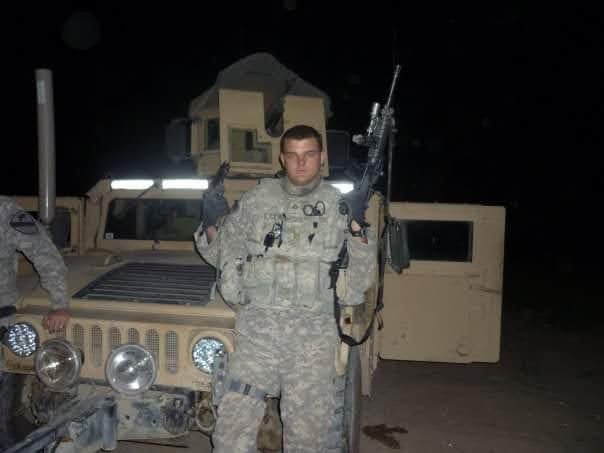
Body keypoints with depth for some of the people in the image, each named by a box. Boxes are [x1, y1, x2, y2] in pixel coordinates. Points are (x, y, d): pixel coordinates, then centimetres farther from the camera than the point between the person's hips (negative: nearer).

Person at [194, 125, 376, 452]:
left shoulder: (339, 205, 5)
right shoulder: (256, 199, 8)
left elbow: (360, 279, 3)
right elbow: (223, 254, 16)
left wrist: (357, 228, -10)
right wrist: (212, 224, -3)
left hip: (313, 332, -1)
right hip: (256, 326, 1)